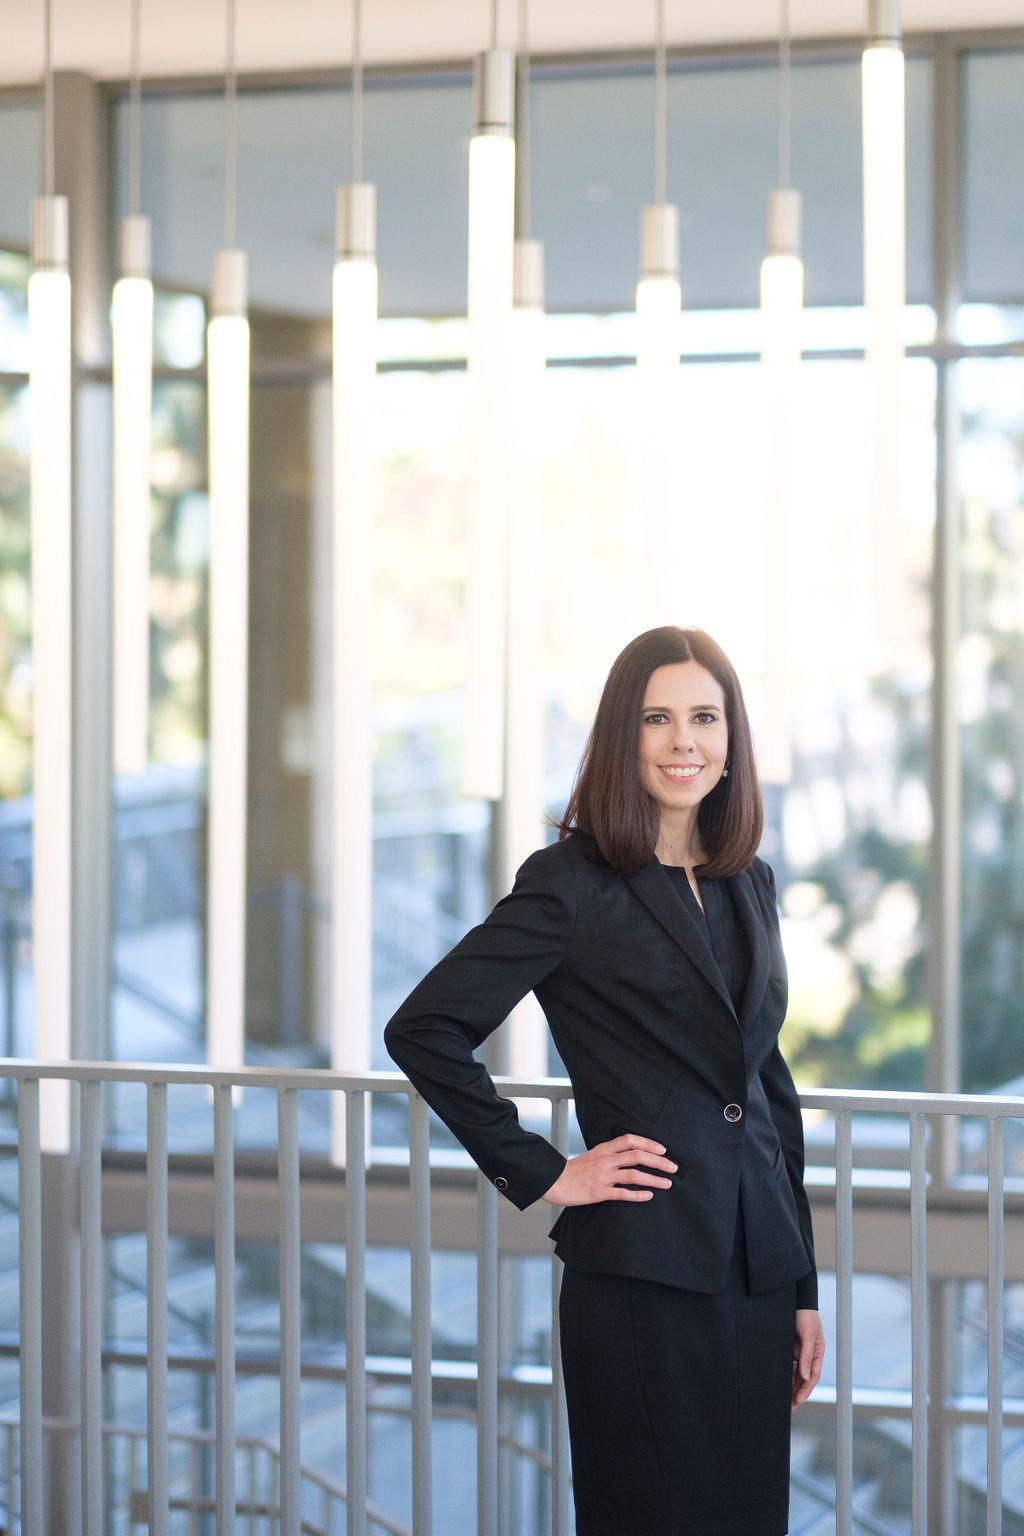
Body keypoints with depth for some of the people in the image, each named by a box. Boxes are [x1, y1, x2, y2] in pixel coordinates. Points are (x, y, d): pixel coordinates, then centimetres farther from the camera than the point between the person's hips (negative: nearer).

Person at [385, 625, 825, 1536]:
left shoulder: (749, 885, 13)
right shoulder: (572, 883, -6)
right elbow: (423, 1029, -11)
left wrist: (804, 1286, 15)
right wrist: (540, 1174, -10)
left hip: (754, 1272, 6)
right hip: (639, 1277, -6)